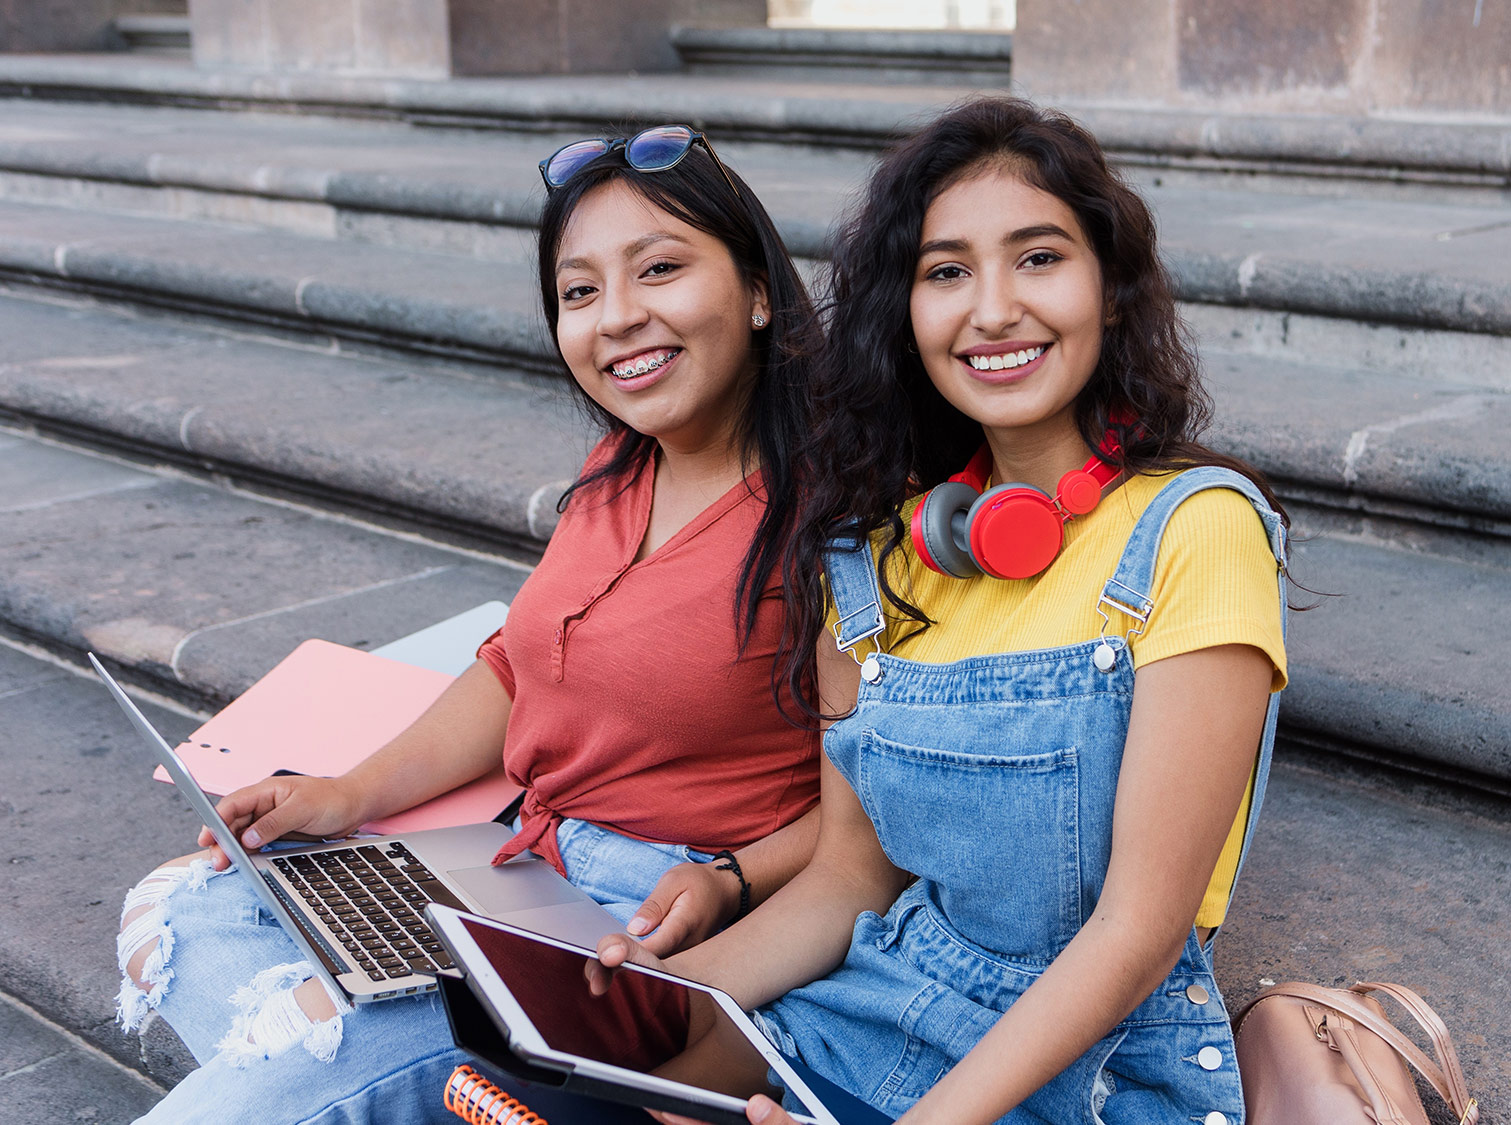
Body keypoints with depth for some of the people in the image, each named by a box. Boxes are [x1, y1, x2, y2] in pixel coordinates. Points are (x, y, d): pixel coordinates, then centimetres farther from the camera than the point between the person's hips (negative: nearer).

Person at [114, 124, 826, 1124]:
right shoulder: (617, 473, 9)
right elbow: (519, 665, 18)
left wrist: (731, 885, -27)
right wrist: (353, 795, 8)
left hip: (670, 934, -9)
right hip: (531, 864, 9)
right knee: (180, 906, 4)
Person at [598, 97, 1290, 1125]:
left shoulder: (1197, 528, -14)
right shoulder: (874, 547, 4)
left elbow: (1141, 931, -16)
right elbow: (852, 869, 7)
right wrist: (674, 986, -10)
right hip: (879, 1009, 5)